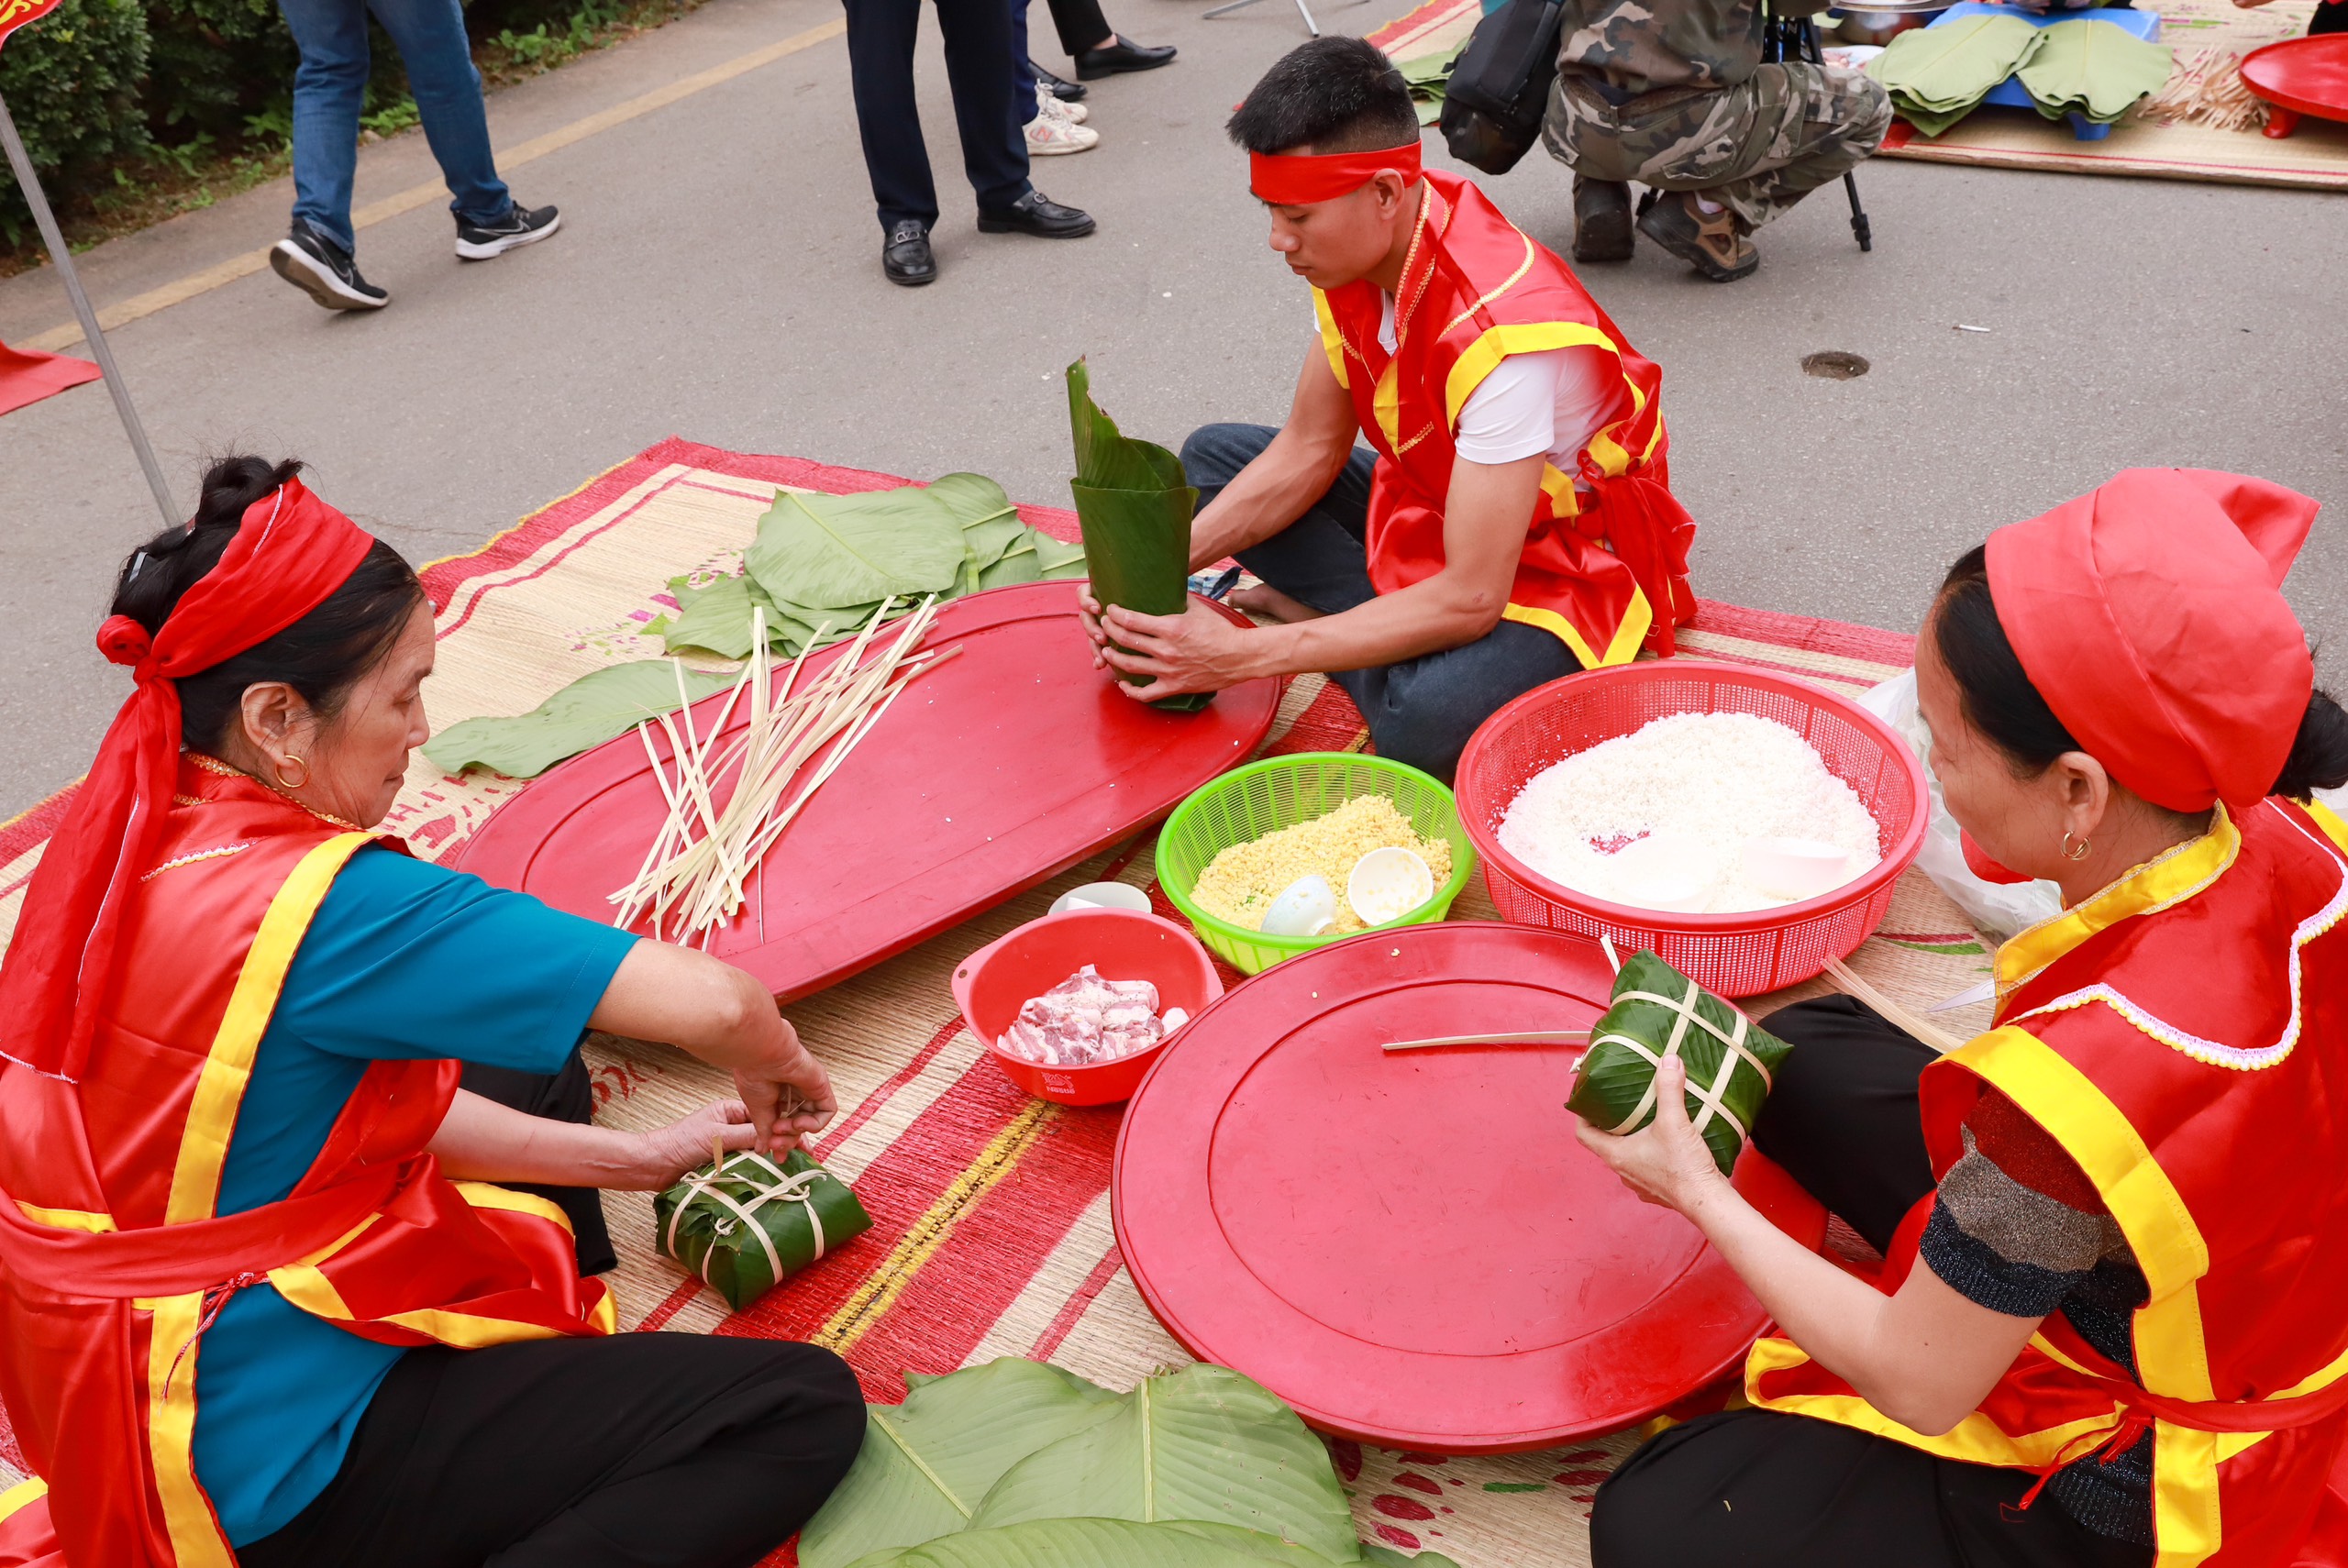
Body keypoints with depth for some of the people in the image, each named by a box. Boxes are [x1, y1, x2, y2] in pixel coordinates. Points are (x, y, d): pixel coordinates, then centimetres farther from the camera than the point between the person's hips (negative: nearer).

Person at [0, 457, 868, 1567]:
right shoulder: (322, 904, -30)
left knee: (520, 1053, 22)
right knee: (806, 1410, -10)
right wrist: (774, 1068, -7)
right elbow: (715, 1004, -32)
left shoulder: (125, 844, -3)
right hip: (280, 1476, -9)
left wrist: (640, 1161, 3)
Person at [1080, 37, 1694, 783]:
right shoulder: (1360, 255, -11)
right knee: (1213, 458, 2)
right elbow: (1310, 449, 0)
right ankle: (1397, 635, -12)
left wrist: (1245, 655, -33)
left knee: (1426, 720, -39)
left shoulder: (1497, 328, -34)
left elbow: (1469, 599, -33)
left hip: (1560, 562, -8)